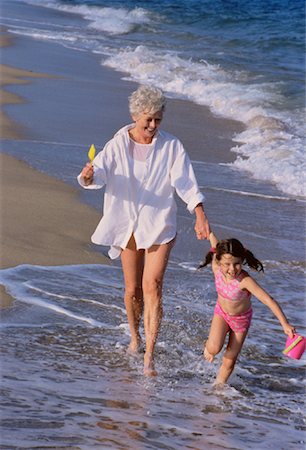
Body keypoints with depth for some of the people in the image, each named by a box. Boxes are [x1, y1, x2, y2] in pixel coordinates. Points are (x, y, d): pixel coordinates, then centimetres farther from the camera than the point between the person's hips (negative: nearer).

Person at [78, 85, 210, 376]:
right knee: (132, 289, 9)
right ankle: (134, 336, 37)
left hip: (159, 226, -1)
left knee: (152, 285, -15)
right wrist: (88, 176, -41)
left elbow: (186, 183, -8)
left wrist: (200, 215, -21)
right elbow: (99, 173, -16)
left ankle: (149, 355, -15)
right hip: (128, 226, 2)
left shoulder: (171, 146, -3)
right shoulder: (118, 145, -4)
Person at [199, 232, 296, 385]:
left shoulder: (245, 281, -38)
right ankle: (208, 346, 16)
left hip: (241, 319, -2)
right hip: (221, 313, 2)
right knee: (214, 349, -20)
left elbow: (269, 300, -43)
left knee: (229, 361, 5)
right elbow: (215, 247, -5)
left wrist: (285, 324, -50)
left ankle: (219, 384, 32)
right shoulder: (217, 270, -26)